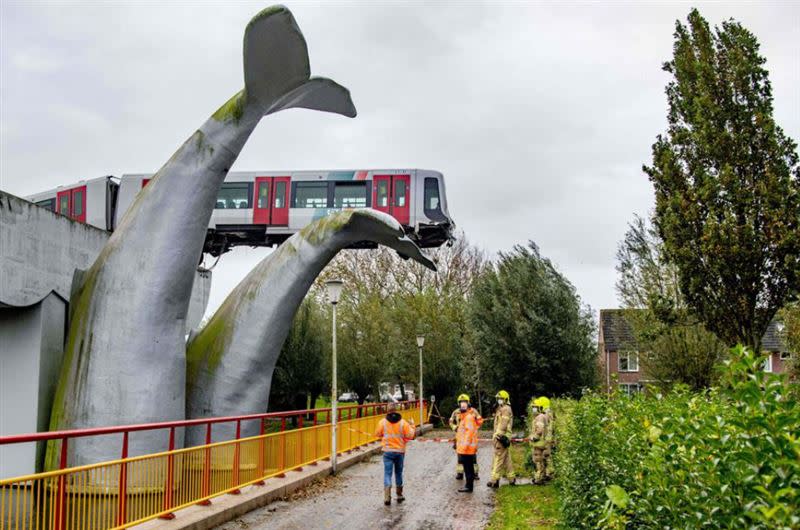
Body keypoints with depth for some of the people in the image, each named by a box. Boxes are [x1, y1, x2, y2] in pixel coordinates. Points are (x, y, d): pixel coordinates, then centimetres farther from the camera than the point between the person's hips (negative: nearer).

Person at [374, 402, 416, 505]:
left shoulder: (383, 422, -6)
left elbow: (378, 434, 6)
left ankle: (387, 497, -16)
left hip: (388, 451, -1)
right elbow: (410, 435, -6)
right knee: (399, 473, 17)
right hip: (400, 451, 1)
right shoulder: (403, 422, -7)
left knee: (387, 473, -2)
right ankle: (399, 495, 26)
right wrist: (413, 428, 13)